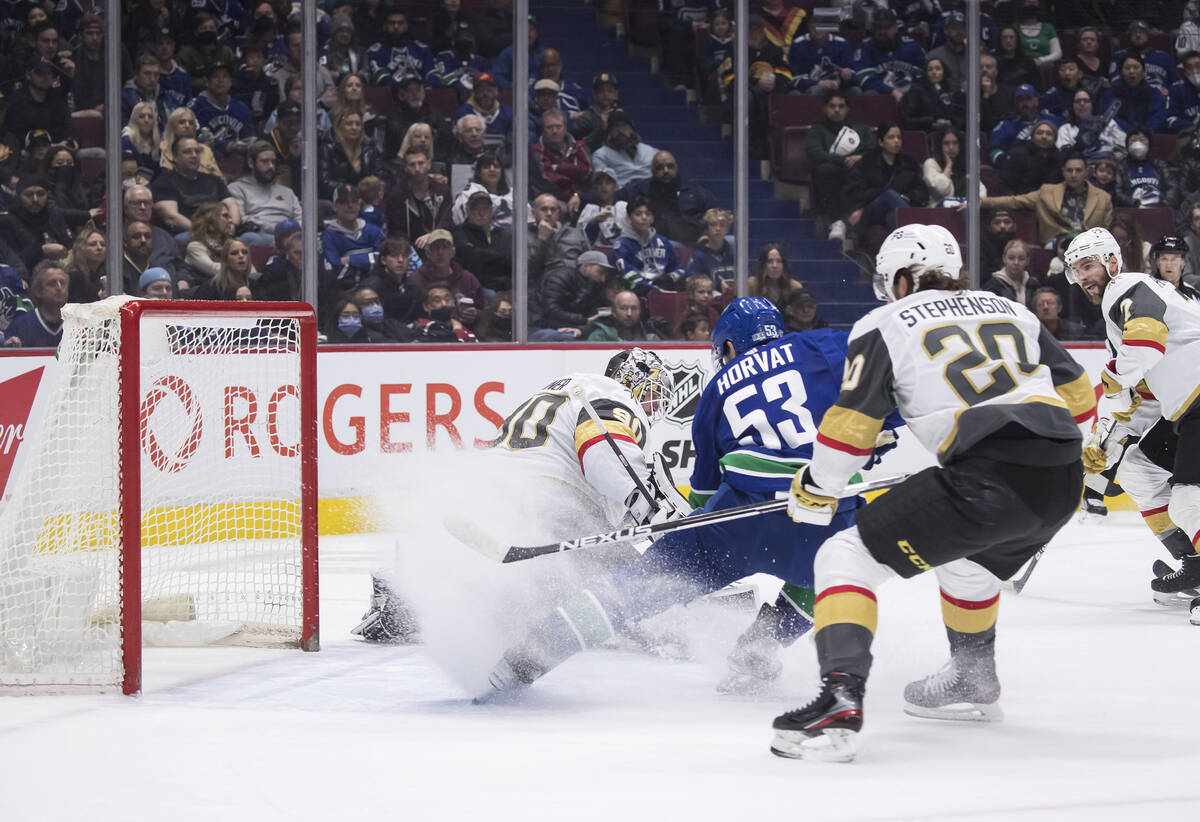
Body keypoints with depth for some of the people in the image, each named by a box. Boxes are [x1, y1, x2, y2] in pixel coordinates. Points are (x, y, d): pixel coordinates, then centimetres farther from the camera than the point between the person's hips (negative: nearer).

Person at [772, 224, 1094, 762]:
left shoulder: (884, 325, 10)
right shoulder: (1011, 311, 25)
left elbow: (850, 425, 4)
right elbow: (1079, 395, 27)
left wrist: (814, 493, 18)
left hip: (986, 480, -6)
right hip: (1063, 484, 7)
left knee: (848, 557, 2)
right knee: (967, 558, 37)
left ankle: (840, 703, -17)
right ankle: (973, 683, 52)